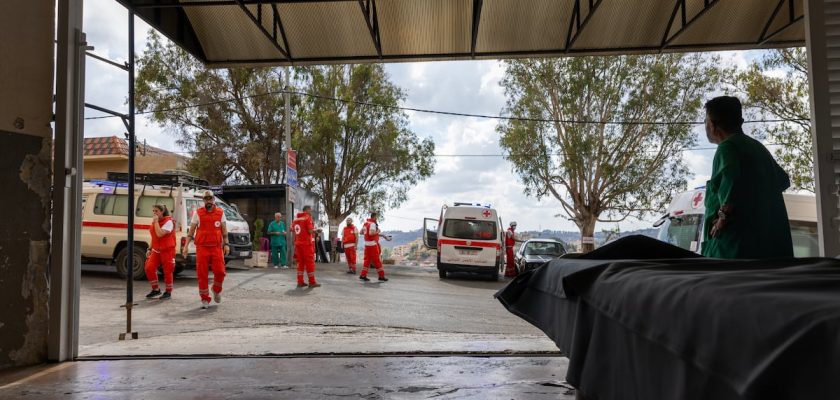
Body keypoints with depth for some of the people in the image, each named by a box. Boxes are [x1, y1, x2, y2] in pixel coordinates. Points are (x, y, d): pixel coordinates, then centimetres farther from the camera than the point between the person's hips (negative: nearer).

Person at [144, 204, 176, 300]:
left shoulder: (168, 221, -13)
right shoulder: (154, 222, 12)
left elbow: (159, 234, -26)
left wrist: (156, 221, -20)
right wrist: (150, 249, 15)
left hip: (167, 250, -7)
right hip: (156, 250, 7)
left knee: (167, 271, 0)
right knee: (149, 268, -7)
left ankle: (168, 292, 15)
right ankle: (156, 289, 9)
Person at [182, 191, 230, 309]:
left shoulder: (220, 213, 9)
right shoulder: (198, 213, 6)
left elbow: (224, 230, 11)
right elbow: (191, 230, 8)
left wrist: (226, 244, 2)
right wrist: (186, 246, 1)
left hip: (217, 247, 1)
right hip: (202, 248, 0)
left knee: (220, 272, -7)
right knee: (202, 274, 0)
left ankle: (217, 290, 23)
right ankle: (205, 299, 12)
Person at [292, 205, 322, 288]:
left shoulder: (296, 218, 11)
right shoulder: (308, 217, -9)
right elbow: (310, 231, -17)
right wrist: (317, 229, 1)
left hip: (298, 243, 7)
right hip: (307, 243, -7)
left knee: (300, 262, 11)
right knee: (310, 262, -1)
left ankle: (300, 282, 10)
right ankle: (312, 282, 2)